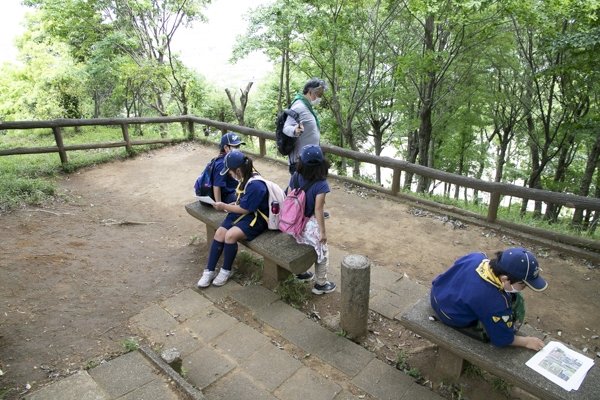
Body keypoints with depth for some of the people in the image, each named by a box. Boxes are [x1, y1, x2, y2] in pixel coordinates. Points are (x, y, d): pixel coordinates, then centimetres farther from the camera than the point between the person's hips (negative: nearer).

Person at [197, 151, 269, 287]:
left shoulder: (255, 185, -26)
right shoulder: (245, 177, 3)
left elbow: (245, 209, -21)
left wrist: (224, 206, -10)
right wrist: (230, 205, 0)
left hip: (255, 219, -9)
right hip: (241, 213, 9)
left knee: (230, 235, -27)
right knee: (220, 232, -10)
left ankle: (226, 271, -2)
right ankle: (209, 271, 1)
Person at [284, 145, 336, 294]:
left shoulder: (295, 178, -5)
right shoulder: (321, 184, -21)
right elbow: (318, 210, -22)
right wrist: (323, 231, -13)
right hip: (310, 225, -6)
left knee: (303, 245, 32)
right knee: (322, 252, 16)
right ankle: (321, 284, 26)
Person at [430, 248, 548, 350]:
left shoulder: (476, 257, -19)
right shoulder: (496, 303, -34)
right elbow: (502, 340, -16)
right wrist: (527, 342, 1)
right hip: (453, 319, -7)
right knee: (516, 302, -8)